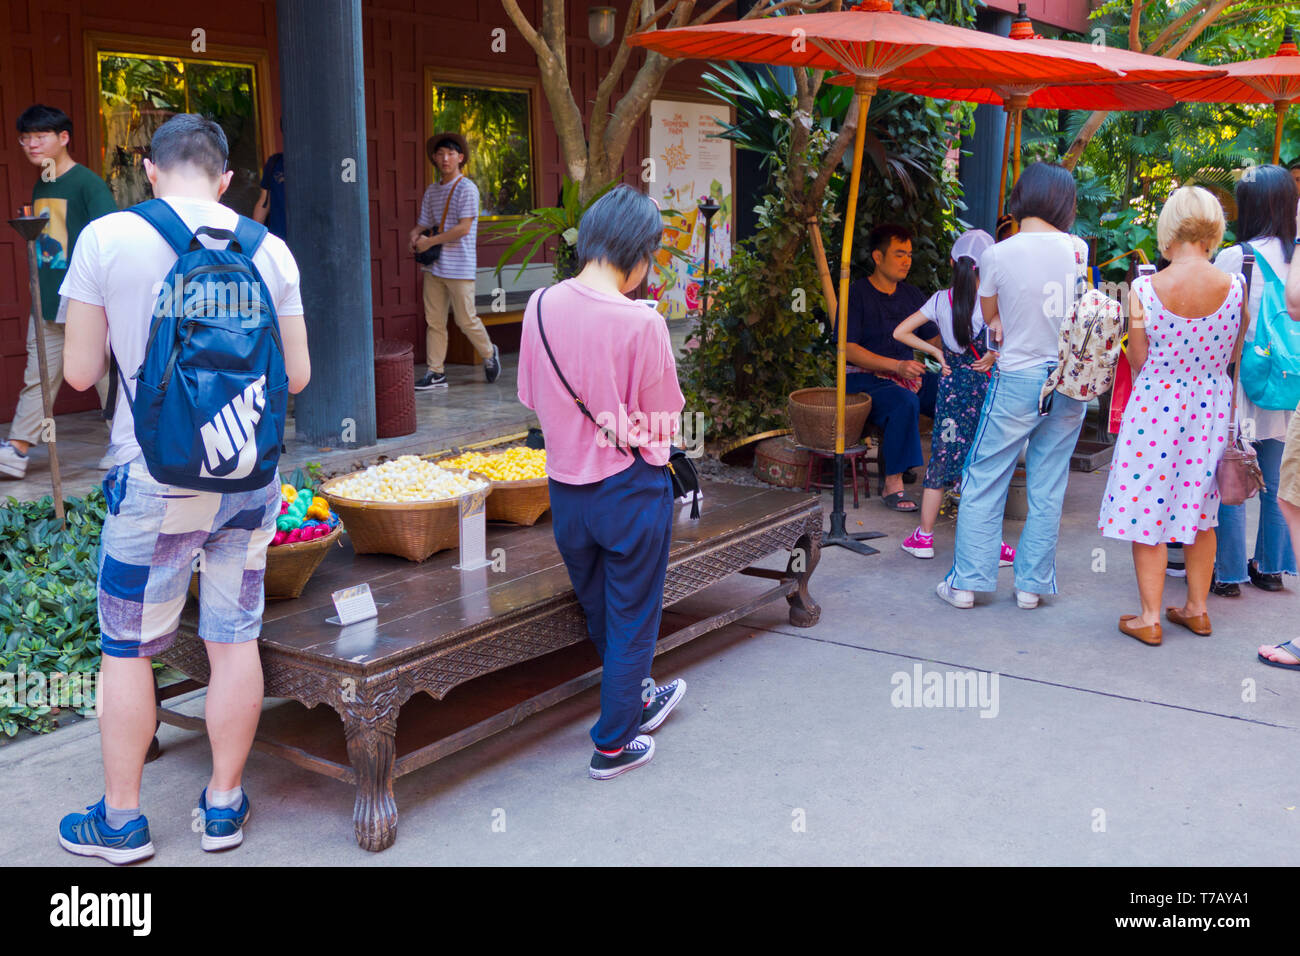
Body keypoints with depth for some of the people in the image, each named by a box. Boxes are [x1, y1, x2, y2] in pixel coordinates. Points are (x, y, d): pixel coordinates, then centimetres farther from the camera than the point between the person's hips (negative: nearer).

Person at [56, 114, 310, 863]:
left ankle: (122, 821, 24)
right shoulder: (270, 250, 0)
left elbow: (80, 373, -4)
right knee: (235, 641, 12)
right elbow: (297, 376, 4)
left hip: (156, 479, -3)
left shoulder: (106, 239, -7)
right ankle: (224, 806, 25)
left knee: (127, 649, 12)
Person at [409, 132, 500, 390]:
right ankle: (436, 373, 8)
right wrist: (415, 235, -6)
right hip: (434, 265, 6)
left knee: (466, 319, -2)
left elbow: (464, 228, -15)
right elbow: (424, 223, 19)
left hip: (459, 265, -6)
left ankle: (489, 355, 23)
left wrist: (429, 242, -14)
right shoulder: (432, 191, 14)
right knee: (434, 320, 4)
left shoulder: (467, 188, -7)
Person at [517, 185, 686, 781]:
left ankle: (635, 697, 47)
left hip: (566, 485, 5)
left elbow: (533, 399, 5)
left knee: (599, 611, 24)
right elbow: (661, 423, -12)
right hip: (631, 487, -5)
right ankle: (612, 746, 23)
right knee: (631, 619, 13)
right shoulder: (641, 323, -21)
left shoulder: (542, 306, -6)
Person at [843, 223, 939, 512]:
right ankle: (892, 485, -28)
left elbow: (933, 339, 13)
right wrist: (896, 365, -22)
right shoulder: (856, 294, -4)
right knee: (905, 402, -36)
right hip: (865, 378, -6)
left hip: (908, 373, 6)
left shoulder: (912, 294, 16)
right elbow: (848, 350, -13)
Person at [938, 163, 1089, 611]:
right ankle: (1033, 585, 16)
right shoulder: (1078, 249, -2)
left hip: (1019, 382, -3)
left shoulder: (998, 255, -10)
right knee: (1047, 489, 10)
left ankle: (966, 582, 8)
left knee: (983, 482, 6)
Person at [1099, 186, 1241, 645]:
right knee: (1201, 509, 16)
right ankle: (1197, 608, 29)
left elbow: (1138, 361, -7)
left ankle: (1150, 617, 9)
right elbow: (1234, 356, 3)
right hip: (1210, 409, 3)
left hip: (1155, 406, -3)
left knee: (1147, 507, 6)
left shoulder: (1145, 289, -15)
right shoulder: (1235, 287, -8)